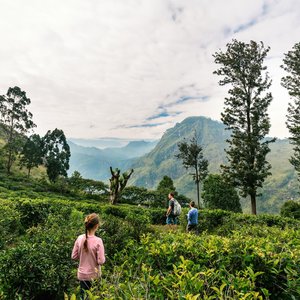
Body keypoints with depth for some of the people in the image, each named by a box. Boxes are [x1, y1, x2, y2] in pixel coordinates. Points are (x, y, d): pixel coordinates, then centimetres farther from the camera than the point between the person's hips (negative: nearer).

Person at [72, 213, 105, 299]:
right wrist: (103, 256, 0)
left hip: (82, 275, 4)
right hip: (93, 276, -4)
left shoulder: (80, 238, -10)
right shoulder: (98, 241, -22)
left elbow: (74, 256, -1)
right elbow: (101, 261, -20)